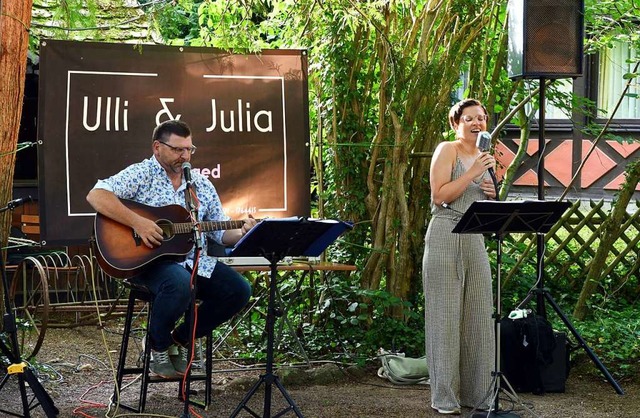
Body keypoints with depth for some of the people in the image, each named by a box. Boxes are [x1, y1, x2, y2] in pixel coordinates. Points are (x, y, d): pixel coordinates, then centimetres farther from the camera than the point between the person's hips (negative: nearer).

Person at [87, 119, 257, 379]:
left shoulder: (202, 185, 13)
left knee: (239, 290, -11)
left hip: (194, 260, 6)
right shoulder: (141, 174, -5)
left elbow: (221, 233, 14)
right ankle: (158, 346, -6)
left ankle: (181, 339, 9)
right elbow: (96, 196, -19)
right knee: (180, 283, -37)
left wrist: (242, 233, -8)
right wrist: (137, 223, -27)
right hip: (148, 259, -6)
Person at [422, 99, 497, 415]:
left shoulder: (482, 157, 18)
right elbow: (440, 196, -14)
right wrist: (473, 173, -15)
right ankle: (444, 397, 3)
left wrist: (492, 194, 4)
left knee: (479, 314, 5)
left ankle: (476, 393, 14)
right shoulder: (447, 150, -3)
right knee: (446, 315, -3)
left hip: (475, 240, 7)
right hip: (446, 237, -7)